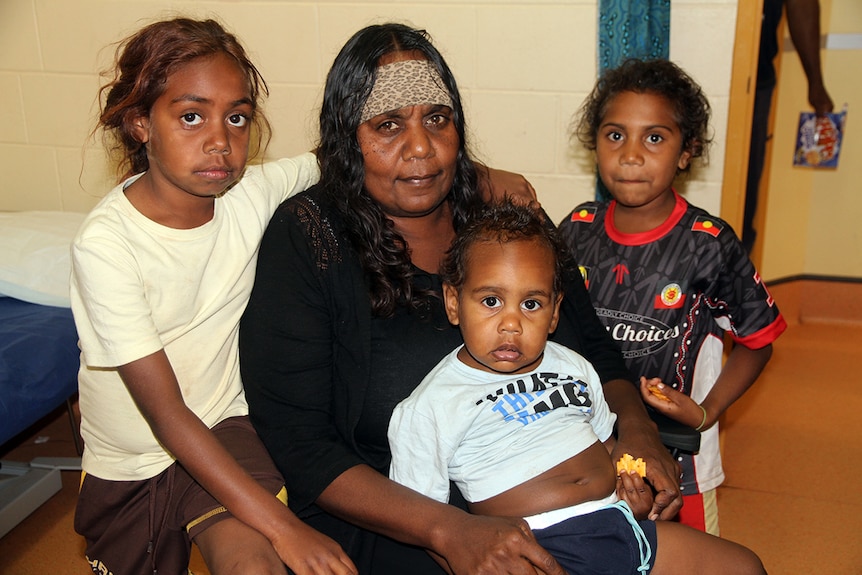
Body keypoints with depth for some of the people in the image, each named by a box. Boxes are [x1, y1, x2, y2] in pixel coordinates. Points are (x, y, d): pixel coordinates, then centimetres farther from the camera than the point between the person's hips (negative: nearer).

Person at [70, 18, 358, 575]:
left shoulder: (253, 194, -13)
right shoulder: (106, 245, -24)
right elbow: (166, 414, -24)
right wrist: (283, 526, -29)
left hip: (223, 425, 1)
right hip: (130, 463, -1)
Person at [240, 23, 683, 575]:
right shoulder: (305, 239, -9)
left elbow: (597, 350, 12)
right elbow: (300, 448, -14)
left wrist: (636, 427, -9)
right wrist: (450, 530, -25)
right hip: (389, 528, -2)